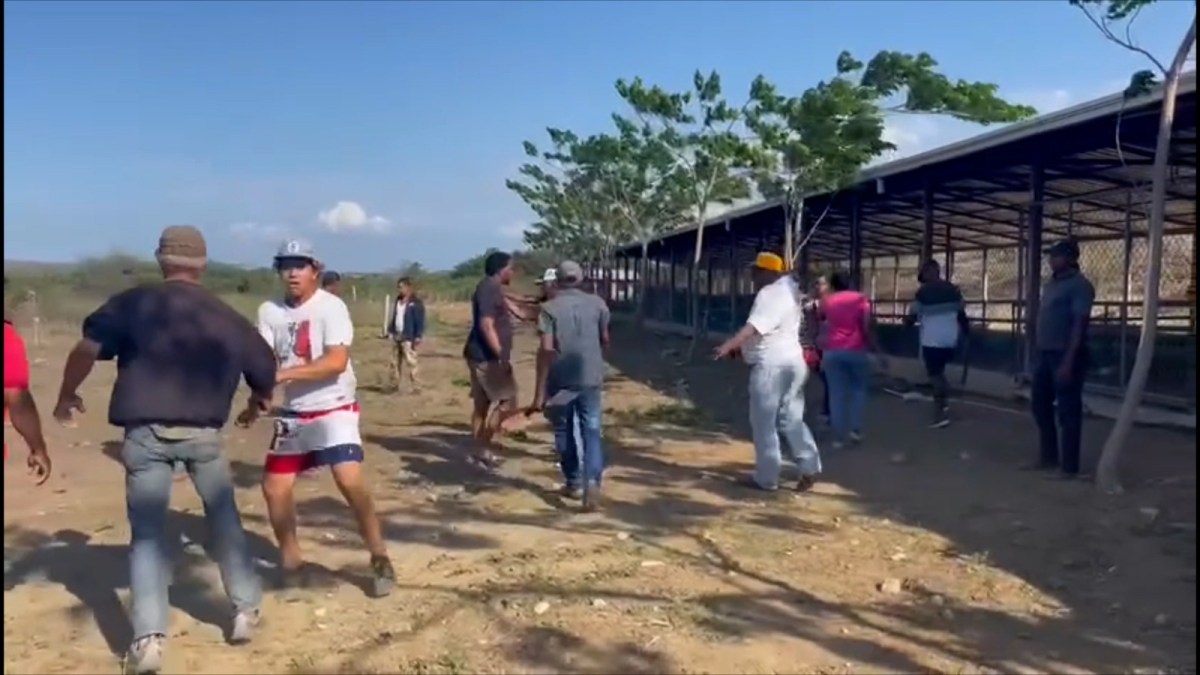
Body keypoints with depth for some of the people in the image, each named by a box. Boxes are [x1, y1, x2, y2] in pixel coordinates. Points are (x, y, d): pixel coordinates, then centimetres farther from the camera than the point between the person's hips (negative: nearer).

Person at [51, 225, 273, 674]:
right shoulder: (227, 318, 8)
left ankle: (148, 638, 0)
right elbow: (265, 376, 14)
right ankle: (246, 611, 25)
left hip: (146, 433, -1)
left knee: (147, 533, 8)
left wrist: (67, 396, 9)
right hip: (203, 434, 1)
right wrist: (259, 401, 37)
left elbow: (87, 349, -8)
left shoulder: (132, 304, 2)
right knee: (224, 518, 20)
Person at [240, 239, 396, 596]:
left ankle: (380, 558, -3)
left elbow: (337, 362, -24)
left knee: (350, 480, -19)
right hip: (292, 413, 6)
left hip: (334, 409, -6)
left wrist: (285, 374, -32)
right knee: (274, 486, 7)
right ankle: (291, 560, 26)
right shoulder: (269, 311, 1)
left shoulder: (331, 306, -14)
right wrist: (255, 402, -20)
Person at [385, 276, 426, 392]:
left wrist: (418, 337, -17)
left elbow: (420, 321, -12)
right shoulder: (397, 301, 13)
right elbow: (393, 318, 18)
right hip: (397, 337, 8)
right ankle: (395, 386, 22)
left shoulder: (416, 303, -9)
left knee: (411, 363, -9)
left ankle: (416, 387, -5)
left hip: (408, 338, -8)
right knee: (395, 363, 13)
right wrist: (390, 332, 9)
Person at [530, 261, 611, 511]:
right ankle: (592, 482, -16)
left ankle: (573, 483, 26)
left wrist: (539, 392, -13)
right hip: (591, 378, 2)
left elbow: (546, 349, -14)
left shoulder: (550, 308, -6)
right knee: (591, 431, 3)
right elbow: (605, 340, 15)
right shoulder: (597, 303, 3)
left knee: (564, 432, 15)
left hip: (561, 380, -2)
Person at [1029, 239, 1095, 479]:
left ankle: (1069, 466, 6)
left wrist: (1068, 361, -22)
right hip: (1044, 354, 9)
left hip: (1065, 355, -9)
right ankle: (1049, 456, 28)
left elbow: (1079, 324, -16)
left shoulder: (1080, 285, -10)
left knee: (1068, 411, -1)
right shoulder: (1050, 284, 16)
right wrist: (1037, 351, 16)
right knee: (1040, 404, 15)